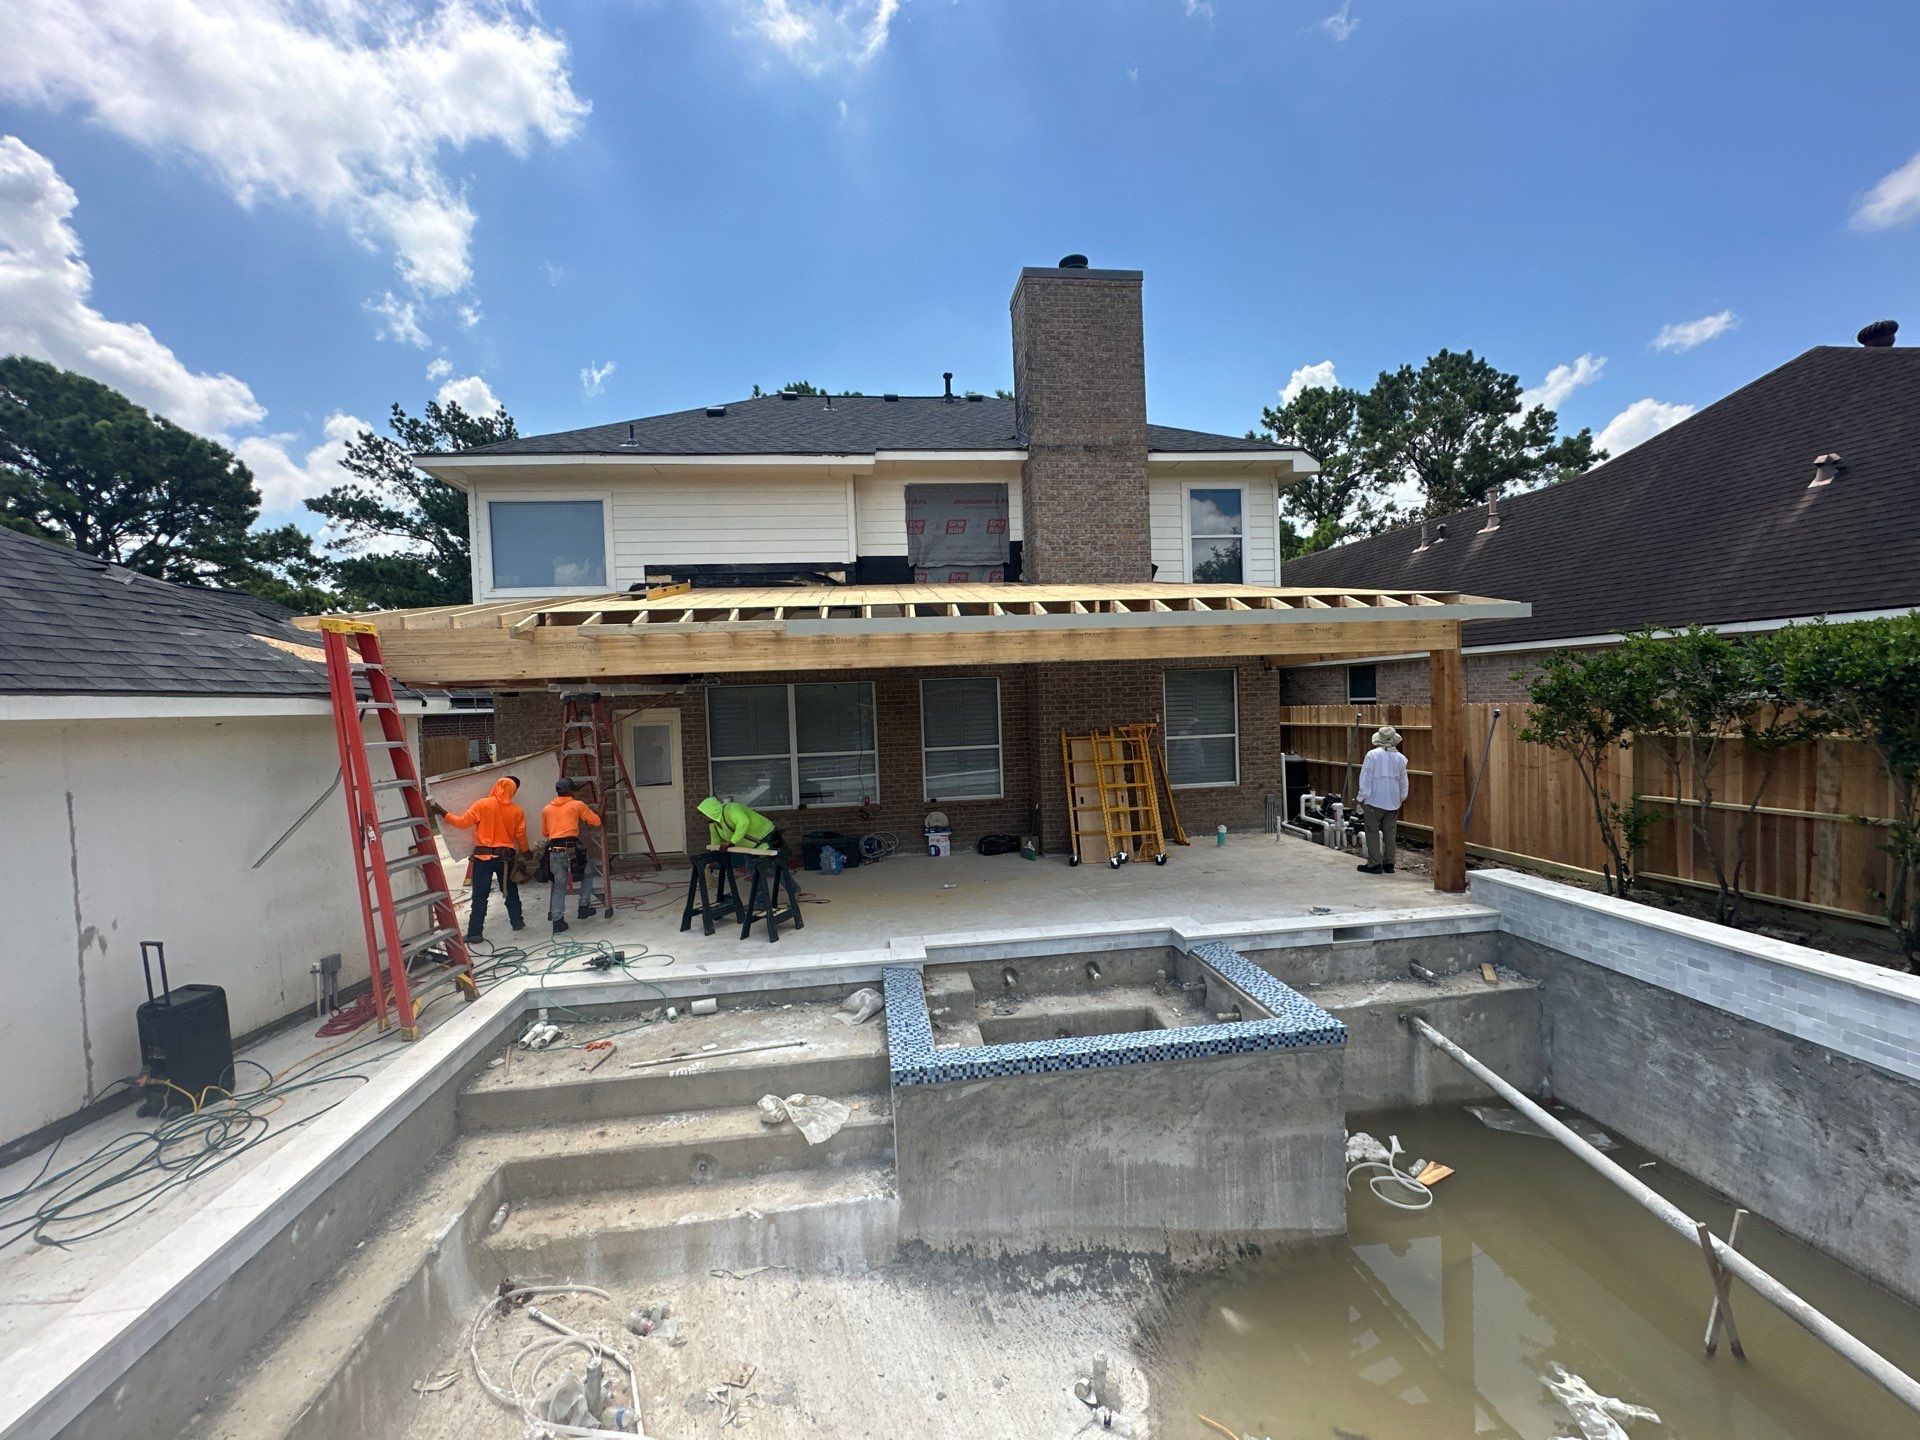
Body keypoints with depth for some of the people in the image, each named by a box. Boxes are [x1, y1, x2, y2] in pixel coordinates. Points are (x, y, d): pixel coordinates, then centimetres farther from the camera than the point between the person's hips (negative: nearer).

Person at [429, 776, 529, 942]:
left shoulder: (483, 804, -8)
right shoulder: (517, 811, -1)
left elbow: (462, 823, -10)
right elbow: (521, 836, 6)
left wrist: (442, 812, 0)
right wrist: (526, 851, 23)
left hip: (483, 857, -2)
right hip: (506, 857, 2)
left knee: (480, 897, 1)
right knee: (511, 891, 19)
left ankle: (474, 933, 2)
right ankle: (517, 922, 27)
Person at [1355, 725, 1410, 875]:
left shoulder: (1372, 755, -12)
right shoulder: (1400, 758, 2)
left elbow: (1365, 778, -11)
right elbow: (1404, 782, 10)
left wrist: (1362, 797, -3)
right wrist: (1402, 798, 23)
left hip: (1374, 801, -5)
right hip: (1393, 802, 5)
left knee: (1372, 832, 2)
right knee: (1390, 833, 12)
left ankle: (1374, 864, 3)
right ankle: (1389, 863, 16)